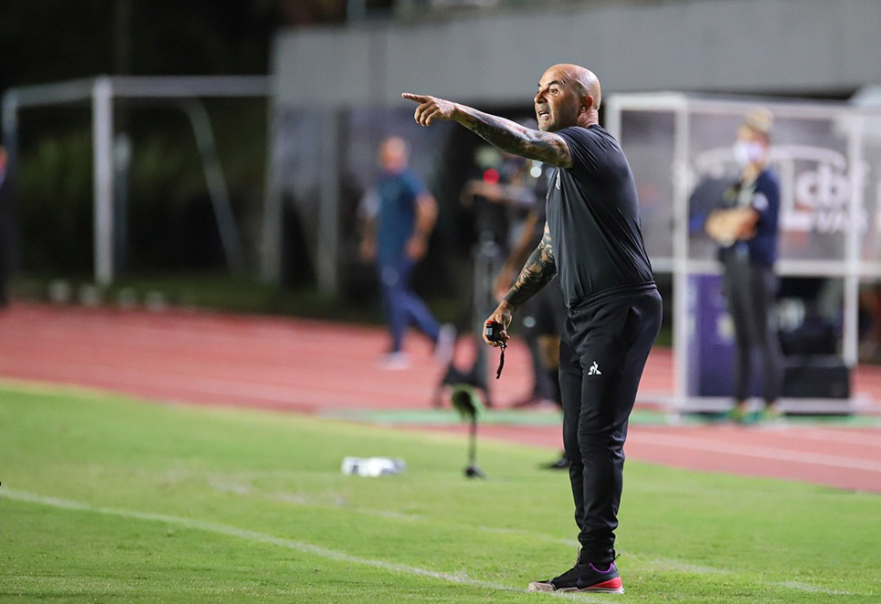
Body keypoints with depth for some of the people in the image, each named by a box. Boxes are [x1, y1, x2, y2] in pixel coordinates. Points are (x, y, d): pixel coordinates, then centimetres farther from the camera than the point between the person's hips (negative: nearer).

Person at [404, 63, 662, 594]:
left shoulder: (594, 146, -10)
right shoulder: (565, 165, 21)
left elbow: (524, 142, -27)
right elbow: (552, 249, 28)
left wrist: (459, 112, -35)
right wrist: (510, 304, 21)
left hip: (621, 307, -10)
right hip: (583, 314, 10)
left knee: (599, 434, -13)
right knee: (579, 441, 8)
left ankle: (599, 565, -14)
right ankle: (593, 565, 10)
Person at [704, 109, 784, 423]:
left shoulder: (768, 182, -5)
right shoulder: (738, 185, 20)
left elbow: (744, 220, -17)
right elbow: (714, 224, 15)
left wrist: (724, 221, 2)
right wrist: (734, 226, -6)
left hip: (757, 265, -8)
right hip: (733, 265, 8)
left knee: (762, 336, -9)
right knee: (740, 337, 9)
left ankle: (771, 404, -8)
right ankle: (740, 404, 11)